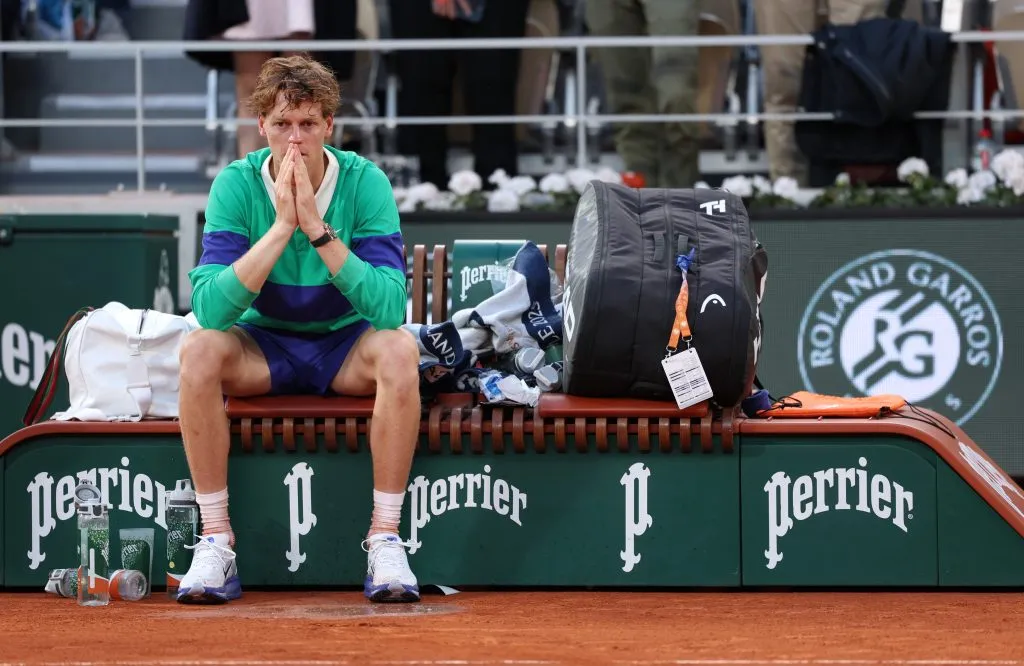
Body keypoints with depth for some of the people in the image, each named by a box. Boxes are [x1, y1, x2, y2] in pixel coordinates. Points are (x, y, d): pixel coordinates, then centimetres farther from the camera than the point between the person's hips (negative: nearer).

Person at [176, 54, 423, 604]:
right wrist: (281, 228, -33)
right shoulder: (236, 185, -14)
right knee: (198, 349, -30)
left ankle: (384, 539, -25)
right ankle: (215, 542, -23)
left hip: (346, 343, 0)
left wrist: (317, 228, -33)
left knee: (399, 349, -32)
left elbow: (391, 307, -27)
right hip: (263, 345, 1)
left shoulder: (364, 183, -15)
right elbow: (209, 308, -26)